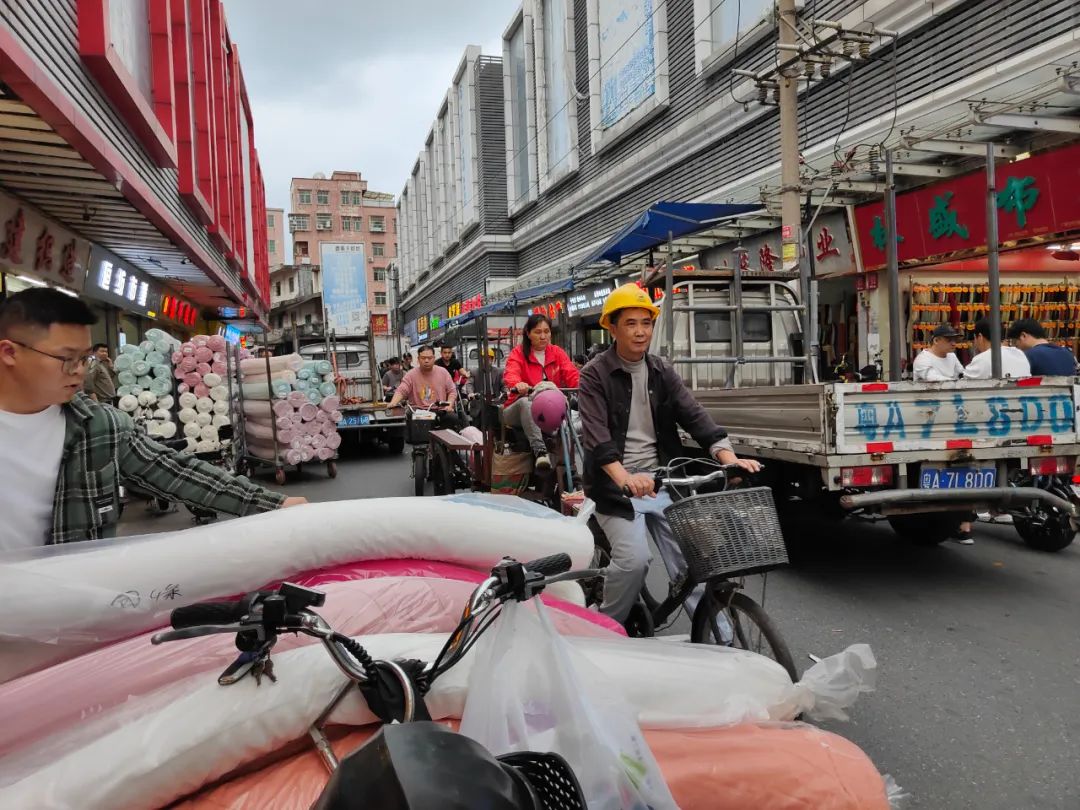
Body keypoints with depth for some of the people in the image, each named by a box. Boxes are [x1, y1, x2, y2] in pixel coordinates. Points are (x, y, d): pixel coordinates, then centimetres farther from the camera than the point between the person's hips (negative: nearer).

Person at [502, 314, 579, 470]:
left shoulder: (557, 353, 7)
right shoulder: (518, 353, -1)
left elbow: (571, 374, -10)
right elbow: (511, 374, -22)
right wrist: (518, 384, -48)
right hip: (520, 410, -2)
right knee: (525, 401, -36)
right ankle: (540, 451, -45)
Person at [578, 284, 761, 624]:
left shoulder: (662, 371, 10)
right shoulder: (595, 375, -5)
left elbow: (694, 415, -1)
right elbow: (597, 436, -18)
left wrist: (729, 457, -17)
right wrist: (625, 478, -35)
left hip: (662, 482, 4)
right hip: (617, 485, -4)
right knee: (634, 560, -17)